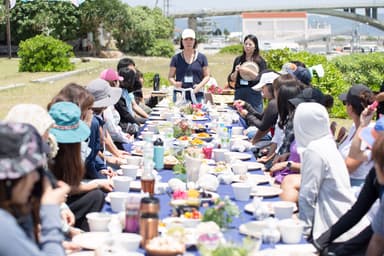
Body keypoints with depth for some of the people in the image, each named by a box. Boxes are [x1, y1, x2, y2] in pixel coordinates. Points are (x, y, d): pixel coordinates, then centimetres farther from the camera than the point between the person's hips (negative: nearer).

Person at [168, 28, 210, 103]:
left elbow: (207, 76, 11)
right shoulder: (176, 58, 9)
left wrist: (200, 86, -8)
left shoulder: (201, 57, 10)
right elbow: (170, 76, 12)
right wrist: (175, 83, -10)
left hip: (197, 95, 0)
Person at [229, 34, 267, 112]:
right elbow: (232, 79, 12)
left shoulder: (260, 61, 1)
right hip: (239, 94, 3)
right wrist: (236, 71, -7)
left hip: (254, 94, -3)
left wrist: (249, 71, -16)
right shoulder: (238, 60, 11)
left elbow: (262, 79, -7)